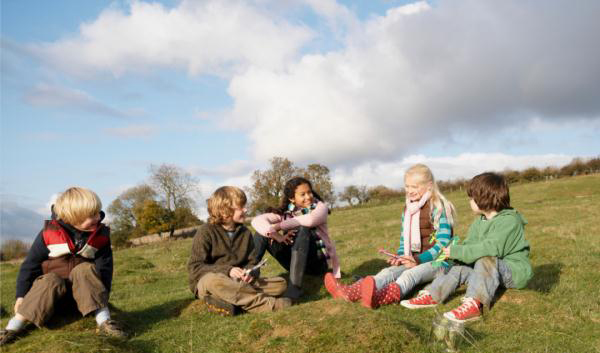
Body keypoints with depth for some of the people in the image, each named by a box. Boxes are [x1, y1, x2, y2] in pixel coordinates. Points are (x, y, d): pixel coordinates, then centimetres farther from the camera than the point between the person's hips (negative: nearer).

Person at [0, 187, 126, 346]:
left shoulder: (101, 235, -8)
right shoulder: (49, 233, -14)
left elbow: (104, 266, -4)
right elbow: (31, 263, -6)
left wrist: (102, 295, -11)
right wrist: (21, 295, -8)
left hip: (83, 284, 1)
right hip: (50, 279, -1)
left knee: (85, 270, -32)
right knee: (52, 283, -35)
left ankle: (104, 321, -39)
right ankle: (14, 326, -30)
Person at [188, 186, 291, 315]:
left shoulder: (245, 232, 9)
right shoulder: (206, 232, -6)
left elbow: (252, 262, 9)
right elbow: (195, 267, -12)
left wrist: (251, 273, -16)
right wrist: (227, 270, -24)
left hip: (239, 282, 5)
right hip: (206, 281, -5)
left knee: (280, 283, -12)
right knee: (213, 280, -42)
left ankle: (231, 300, -29)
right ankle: (266, 304, -37)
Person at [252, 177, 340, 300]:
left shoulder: (320, 206, -6)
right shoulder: (284, 212, 1)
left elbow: (310, 220, -30)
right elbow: (257, 221, -14)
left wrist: (278, 226, -21)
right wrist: (276, 235, -31)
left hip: (319, 260, -3)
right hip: (296, 262, 4)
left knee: (302, 229, -32)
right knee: (263, 232, -11)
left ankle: (295, 286, -38)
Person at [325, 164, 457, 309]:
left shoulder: (438, 208, -7)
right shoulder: (407, 211, 14)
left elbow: (443, 243, -13)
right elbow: (404, 240, 19)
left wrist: (418, 260, -22)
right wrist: (399, 257, -4)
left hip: (437, 261, -6)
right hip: (414, 260, 6)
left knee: (410, 274, -36)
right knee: (388, 272, -23)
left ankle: (376, 298, -69)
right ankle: (351, 292, -52)